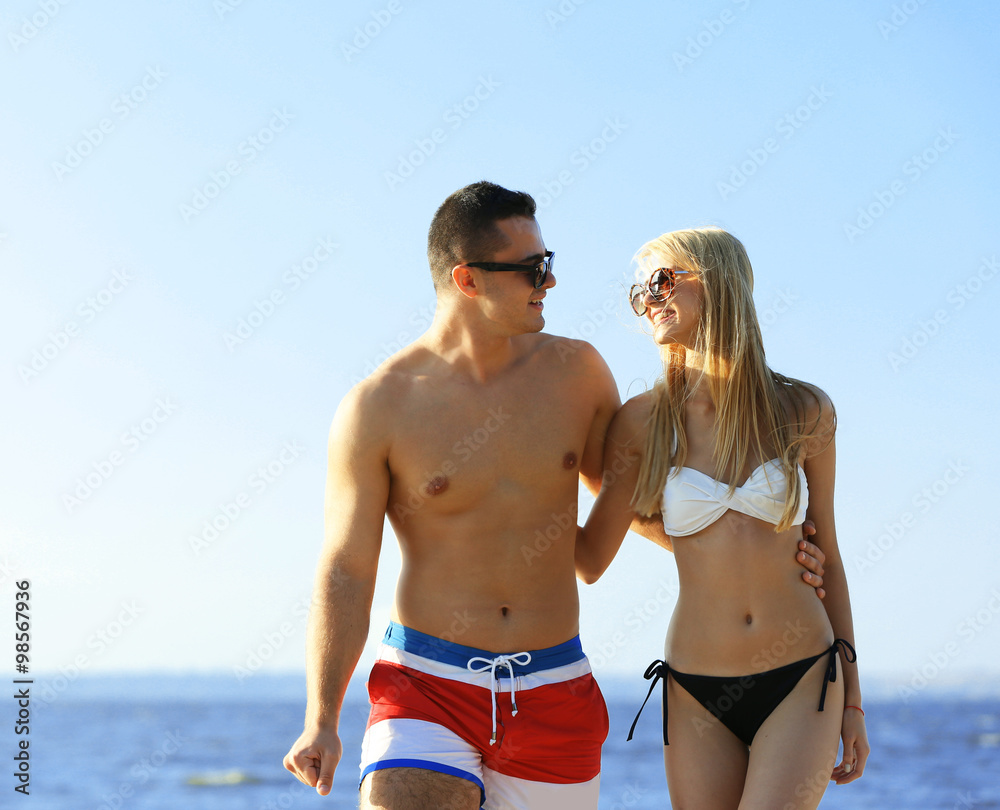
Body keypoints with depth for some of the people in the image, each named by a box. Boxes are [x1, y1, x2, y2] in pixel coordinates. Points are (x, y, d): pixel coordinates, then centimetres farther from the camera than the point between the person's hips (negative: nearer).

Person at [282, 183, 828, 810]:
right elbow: (346, 572, -5)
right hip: (428, 688, -3)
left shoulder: (575, 371, 3)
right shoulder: (377, 409, -7)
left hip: (553, 698, 3)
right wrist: (321, 722, -12)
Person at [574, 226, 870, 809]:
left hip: (802, 683, -1)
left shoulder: (804, 412, 0)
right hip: (698, 698, 1)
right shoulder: (644, 422, -1)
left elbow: (825, 553, 8)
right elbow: (591, 559, 2)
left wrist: (852, 698, 9)